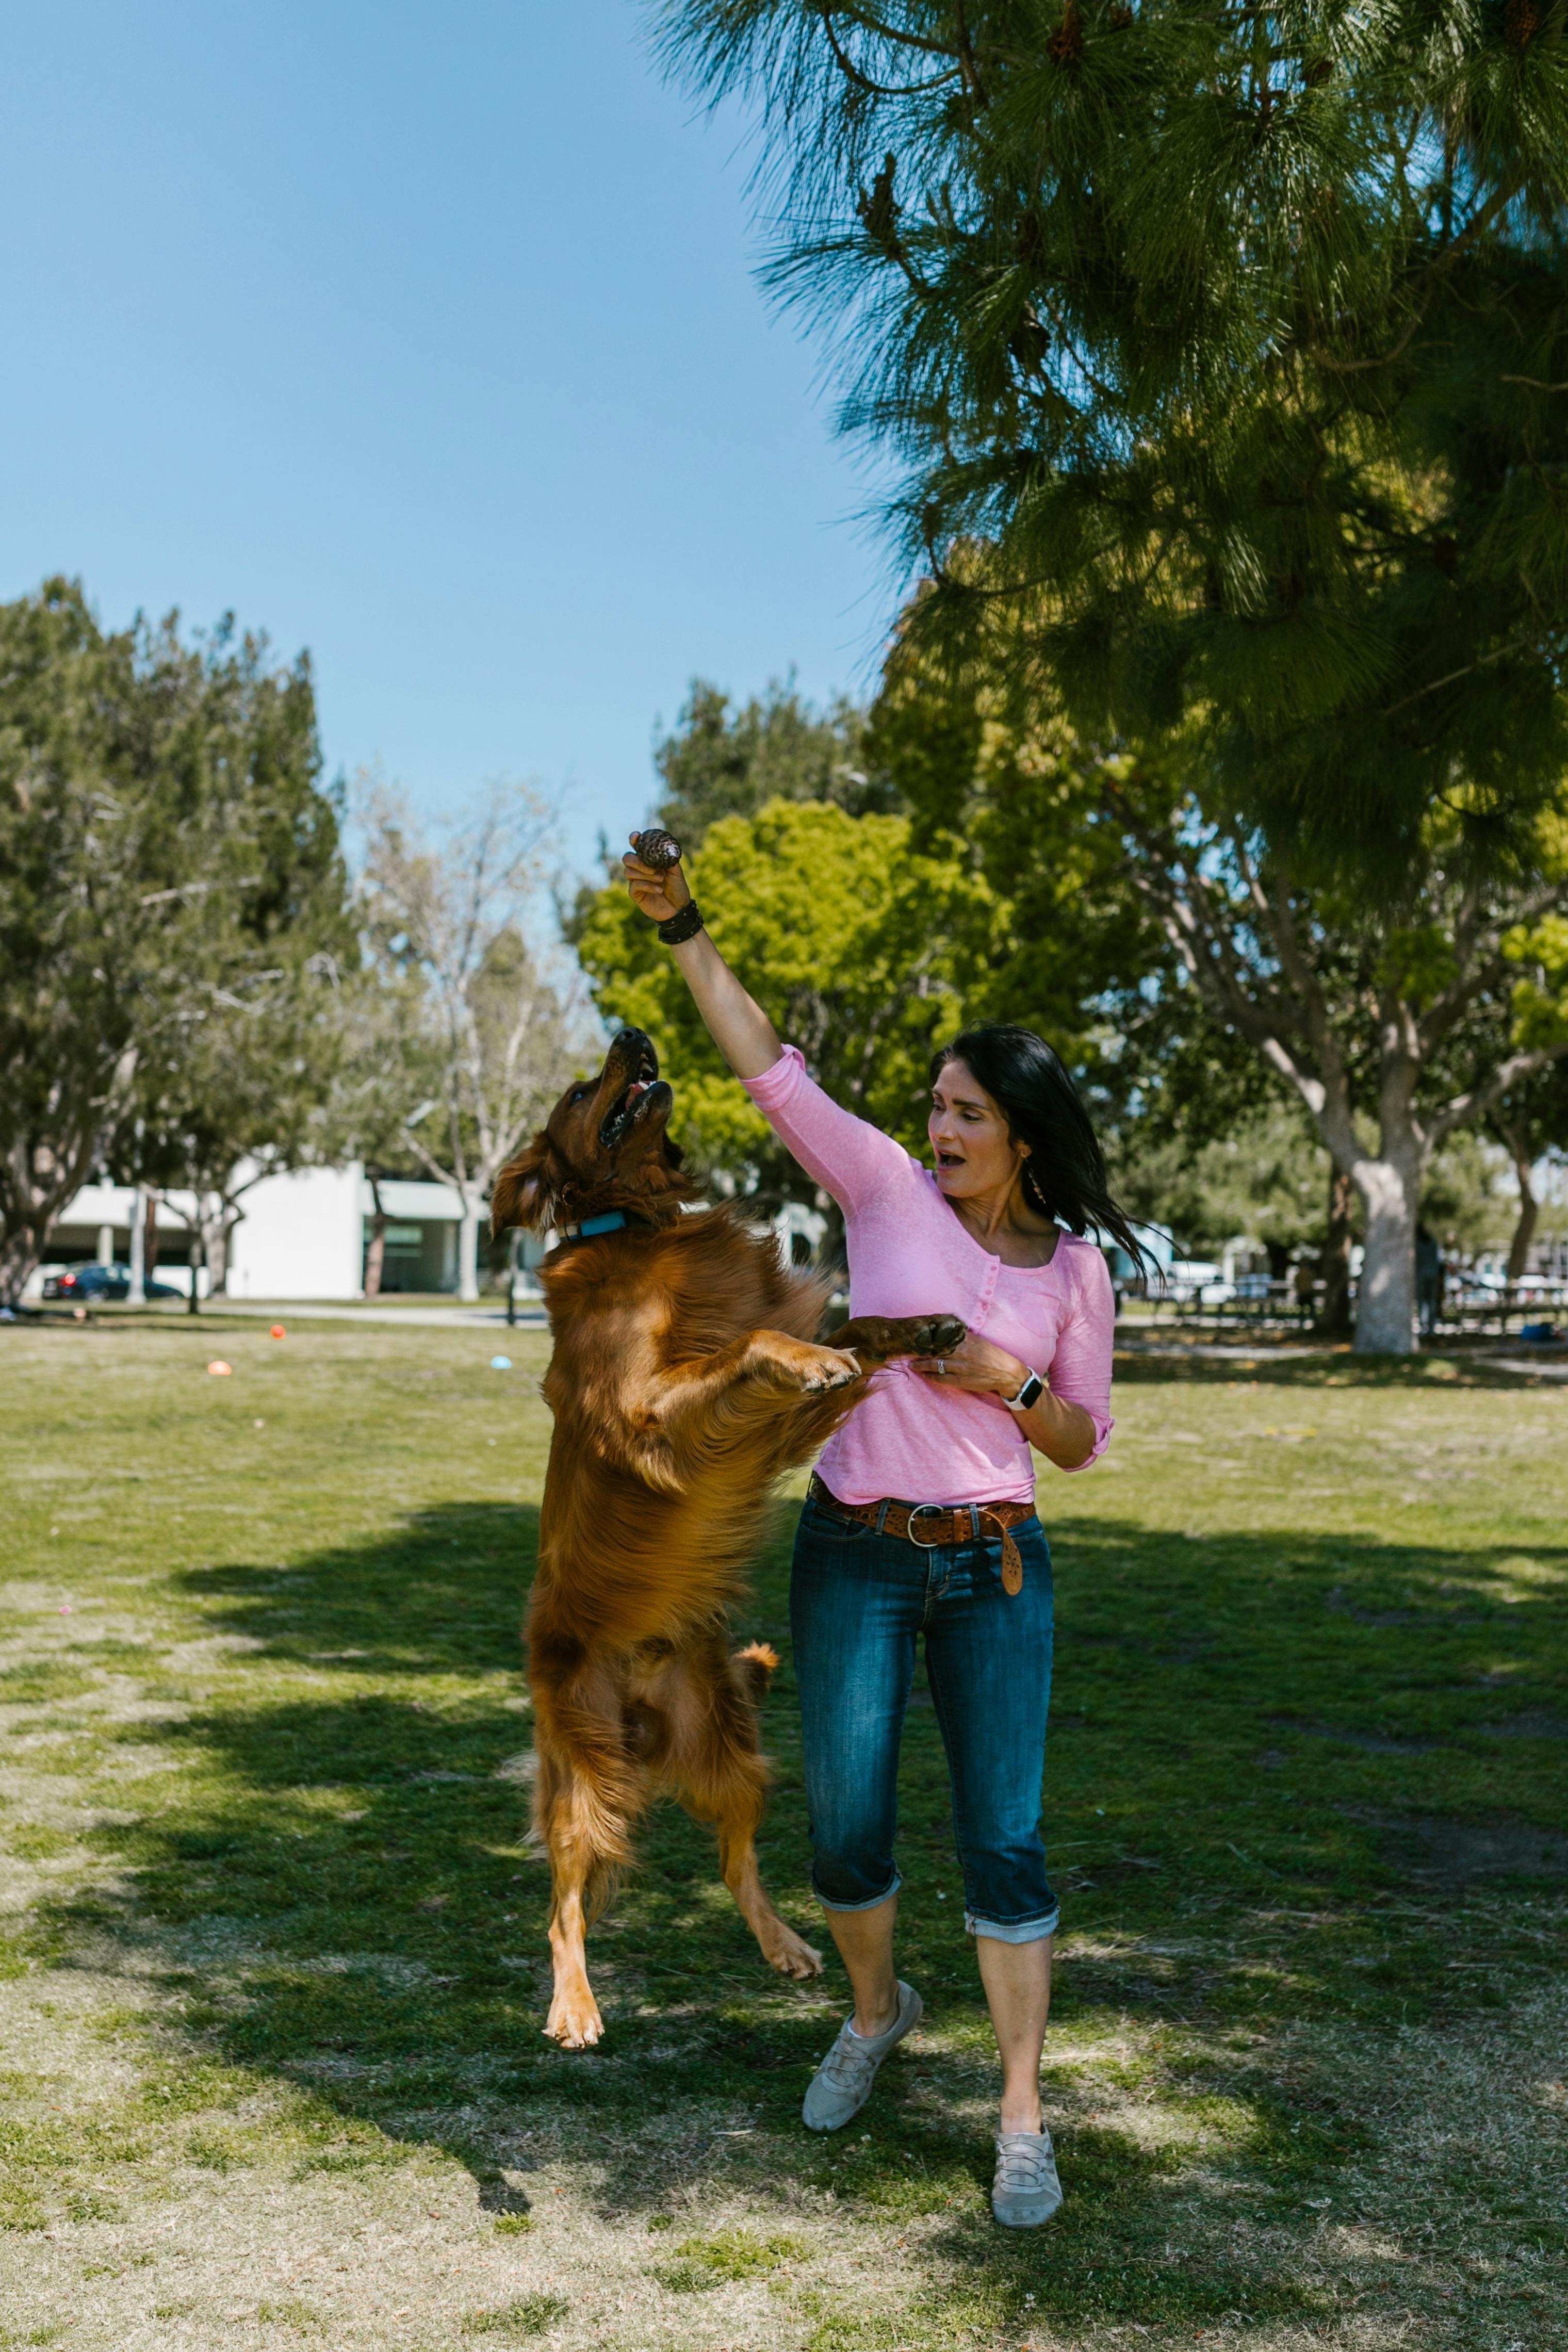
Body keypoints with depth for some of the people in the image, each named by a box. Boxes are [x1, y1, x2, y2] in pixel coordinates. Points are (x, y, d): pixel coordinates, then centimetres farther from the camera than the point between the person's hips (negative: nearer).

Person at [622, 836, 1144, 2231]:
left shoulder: (1075, 1269, 2)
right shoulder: (889, 1191, -1)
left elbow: (1081, 1444, 8)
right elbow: (767, 1066, -7)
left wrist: (1011, 1383, -12)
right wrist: (684, 930, -16)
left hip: (995, 1566, 0)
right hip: (857, 1556, 0)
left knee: (1004, 1842, 0)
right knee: (846, 1837, 6)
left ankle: (1022, 2121, 14)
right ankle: (876, 2009, 39)